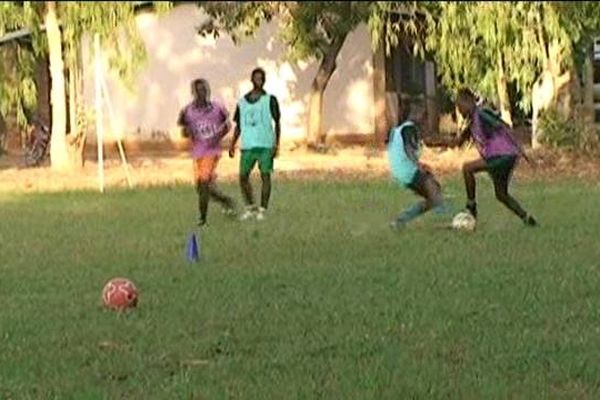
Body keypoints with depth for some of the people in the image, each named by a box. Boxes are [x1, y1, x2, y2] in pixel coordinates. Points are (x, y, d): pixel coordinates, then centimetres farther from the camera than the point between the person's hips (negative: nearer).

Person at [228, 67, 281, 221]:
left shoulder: (270, 100, 4)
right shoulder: (242, 102, 11)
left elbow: (277, 123, 3)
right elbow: (238, 126, 16)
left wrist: (276, 145, -6)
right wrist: (232, 144, 5)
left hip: (266, 145, -3)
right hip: (247, 145, 3)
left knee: (265, 176, -4)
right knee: (243, 176, -1)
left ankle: (262, 210, 2)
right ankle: (250, 208, 13)